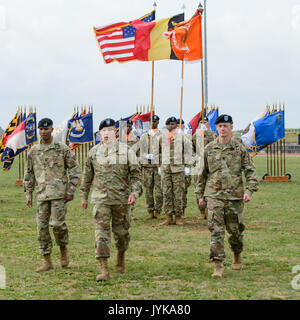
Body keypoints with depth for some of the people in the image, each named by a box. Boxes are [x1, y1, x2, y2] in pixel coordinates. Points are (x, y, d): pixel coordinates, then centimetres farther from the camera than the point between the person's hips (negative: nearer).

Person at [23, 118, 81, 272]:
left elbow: (75, 170, 0)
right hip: (42, 194, 4)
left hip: (59, 193, -4)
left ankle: (63, 249, 14)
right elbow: (29, 174, 16)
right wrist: (28, 194, 10)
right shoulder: (33, 151, 9)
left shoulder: (63, 149, -2)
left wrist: (71, 191, -8)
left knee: (57, 223, -15)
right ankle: (47, 261, 9)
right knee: (42, 226, 1)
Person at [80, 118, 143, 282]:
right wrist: (84, 196, 18)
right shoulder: (93, 152, 6)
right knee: (101, 231, -11)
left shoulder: (126, 151, 0)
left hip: (121, 199, 0)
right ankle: (103, 269, -13)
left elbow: (136, 174, 0)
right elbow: (87, 176, 16)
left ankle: (121, 255, 40)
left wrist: (134, 192, -14)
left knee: (121, 231, 10)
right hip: (100, 199, 0)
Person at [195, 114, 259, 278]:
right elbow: (202, 173, 14)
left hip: (235, 196, 0)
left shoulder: (239, 149, 3)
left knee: (235, 229, 9)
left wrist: (249, 190, -11)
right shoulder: (209, 149, 6)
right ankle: (218, 265, -7)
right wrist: (200, 194, 13)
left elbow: (251, 171, 2)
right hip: (214, 195, 0)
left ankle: (237, 255, 37)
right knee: (216, 230, -10)